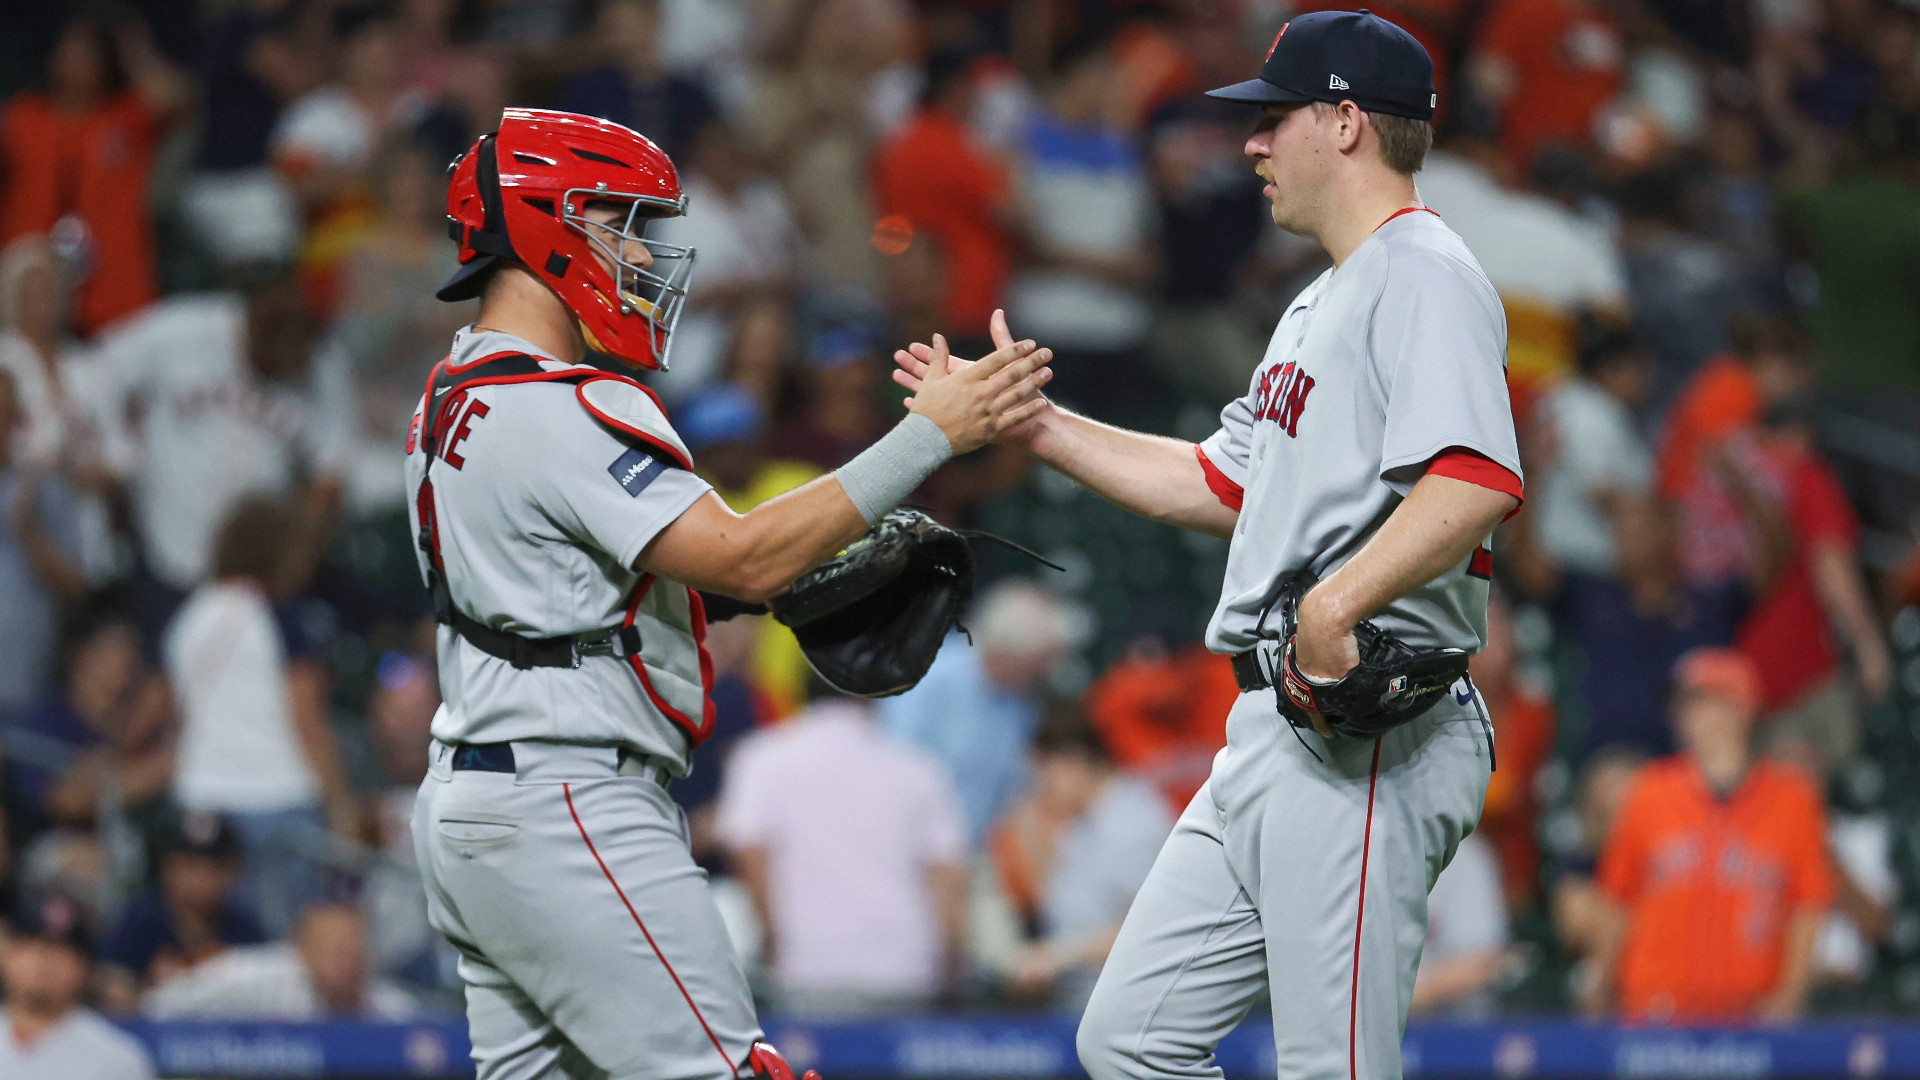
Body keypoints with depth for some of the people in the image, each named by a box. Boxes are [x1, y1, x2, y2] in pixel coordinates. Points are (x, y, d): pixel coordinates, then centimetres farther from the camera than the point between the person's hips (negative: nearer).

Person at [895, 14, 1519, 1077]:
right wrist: (1034, 423, 28)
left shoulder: (1424, 277, -10)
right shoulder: (1321, 305, 24)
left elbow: (1475, 481, -25)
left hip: (1368, 737, -11)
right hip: (1270, 735, 11)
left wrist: (1336, 605, -37)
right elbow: (1221, 485, 32)